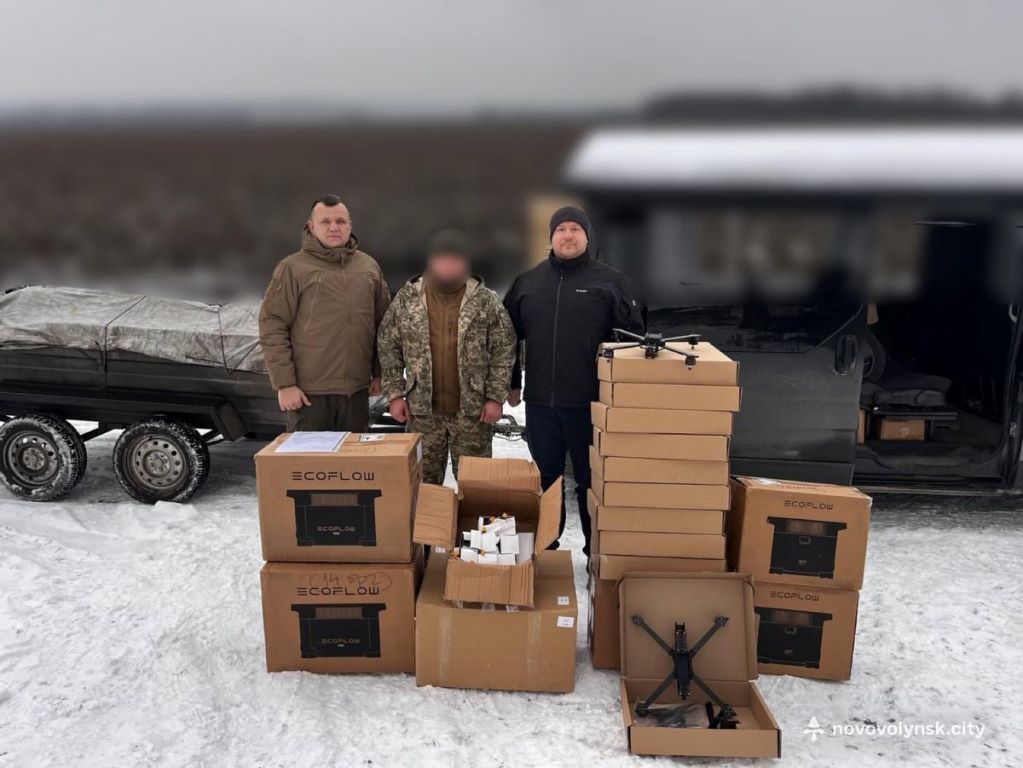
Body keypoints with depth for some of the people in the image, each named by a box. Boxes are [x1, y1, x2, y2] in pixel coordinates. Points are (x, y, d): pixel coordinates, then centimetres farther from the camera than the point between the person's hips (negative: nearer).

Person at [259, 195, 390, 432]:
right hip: (309, 390, -4)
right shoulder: (293, 267, -3)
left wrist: (380, 373, 11)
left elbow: (383, 325, 14)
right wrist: (284, 383, -11)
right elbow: (272, 327, -7)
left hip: (357, 389, 4)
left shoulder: (369, 266, 10)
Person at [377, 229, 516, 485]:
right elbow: (388, 347, 5)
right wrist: (395, 394, 0)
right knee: (423, 482, 11)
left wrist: (496, 397, -6)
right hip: (422, 408, 1)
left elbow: (504, 350, -1)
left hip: (473, 409, -1)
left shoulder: (486, 300, -2)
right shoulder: (406, 298, 1)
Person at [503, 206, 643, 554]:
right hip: (540, 401, 3)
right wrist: (512, 383, 12)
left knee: (591, 480, 8)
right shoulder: (527, 281, 9)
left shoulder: (610, 280, 0)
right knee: (545, 479, 14)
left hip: (592, 402, -3)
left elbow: (633, 335, 1)